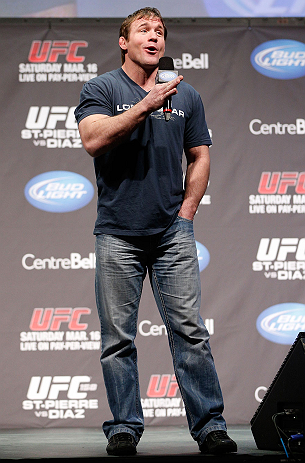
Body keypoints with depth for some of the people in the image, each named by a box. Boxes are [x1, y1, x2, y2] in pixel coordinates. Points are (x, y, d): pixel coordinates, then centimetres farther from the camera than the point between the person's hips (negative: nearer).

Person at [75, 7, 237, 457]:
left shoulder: (186, 96, 13)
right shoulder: (101, 89, 4)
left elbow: (200, 158, 17)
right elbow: (94, 140, -14)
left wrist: (186, 212, 5)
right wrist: (146, 105, -20)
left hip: (173, 234, 2)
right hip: (118, 234, -2)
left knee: (190, 331, -3)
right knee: (119, 337, 1)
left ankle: (209, 424, 0)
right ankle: (124, 427, 8)